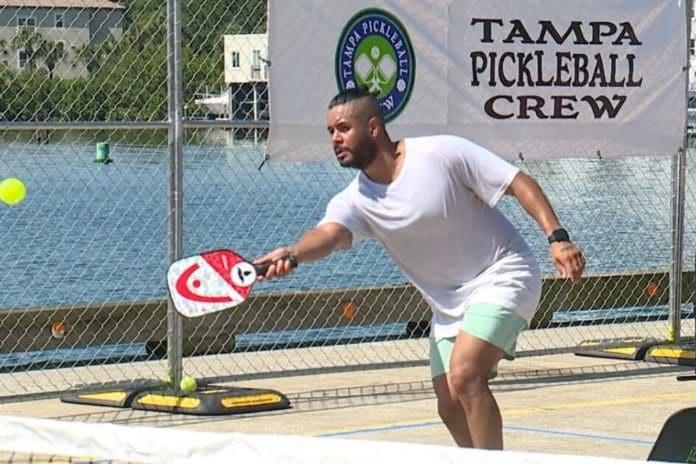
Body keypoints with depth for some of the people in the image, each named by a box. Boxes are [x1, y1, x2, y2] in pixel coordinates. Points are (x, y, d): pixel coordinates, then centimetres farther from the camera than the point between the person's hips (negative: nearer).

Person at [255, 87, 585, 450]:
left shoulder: (442, 153, -16)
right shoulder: (356, 201, -5)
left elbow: (519, 183, -12)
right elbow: (328, 233, -26)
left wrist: (557, 237, -22)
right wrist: (292, 254, -49)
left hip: (503, 276, -6)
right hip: (449, 305, 6)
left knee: (464, 375, -24)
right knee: (451, 406, 1)